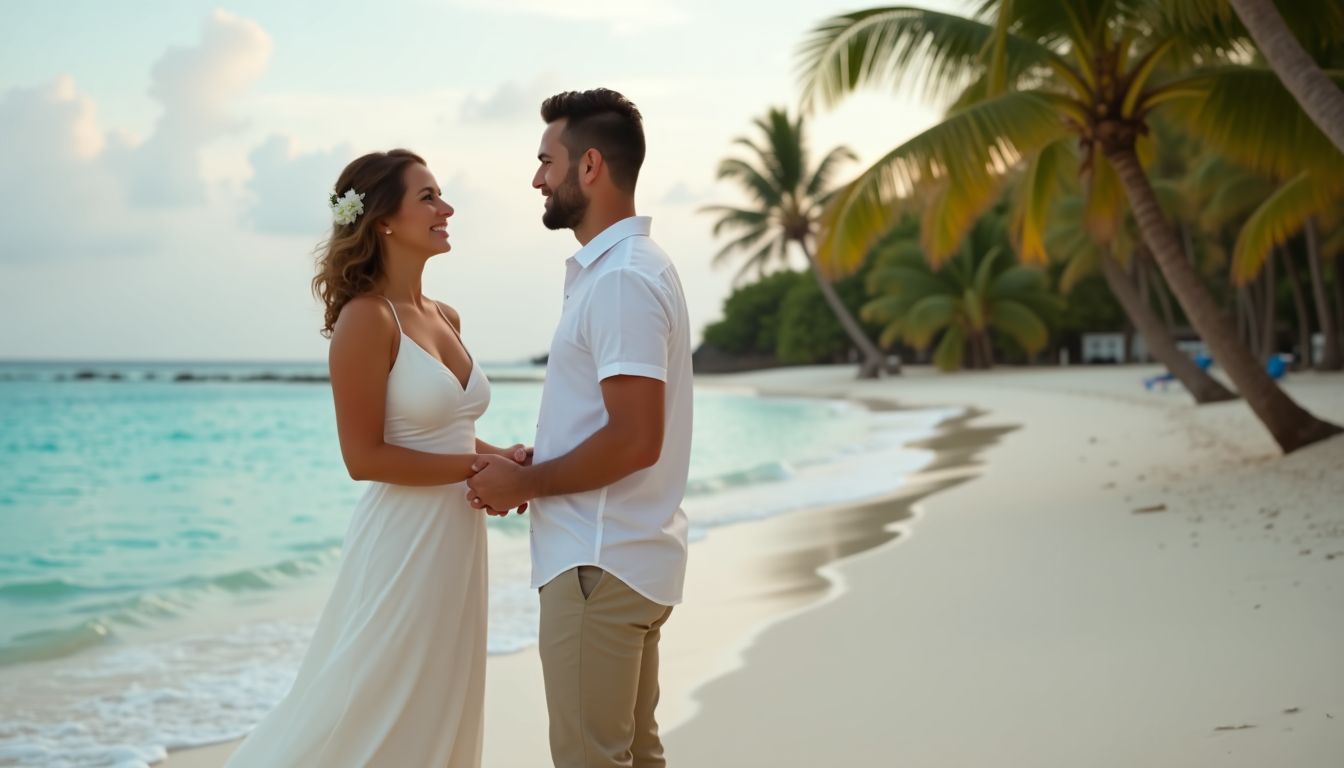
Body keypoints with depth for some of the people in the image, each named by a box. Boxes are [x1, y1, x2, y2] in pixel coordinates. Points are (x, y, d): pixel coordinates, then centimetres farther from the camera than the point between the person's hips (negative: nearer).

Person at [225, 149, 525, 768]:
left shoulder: (445, 318, 10)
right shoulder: (366, 318, -14)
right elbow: (365, 456, -17)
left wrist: (501, 459, -1)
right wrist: (477, 466, -16)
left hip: (458, 538, 8)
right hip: (403, 543, -8)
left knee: (435, 715, 15)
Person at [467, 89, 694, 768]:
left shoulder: (621, 279, -18)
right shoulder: (626, 266, 15)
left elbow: (635, 439, -25)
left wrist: (525, 483, -13)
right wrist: (527, 469, 10)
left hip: (599, 565, -10)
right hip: (633, 557, 10)